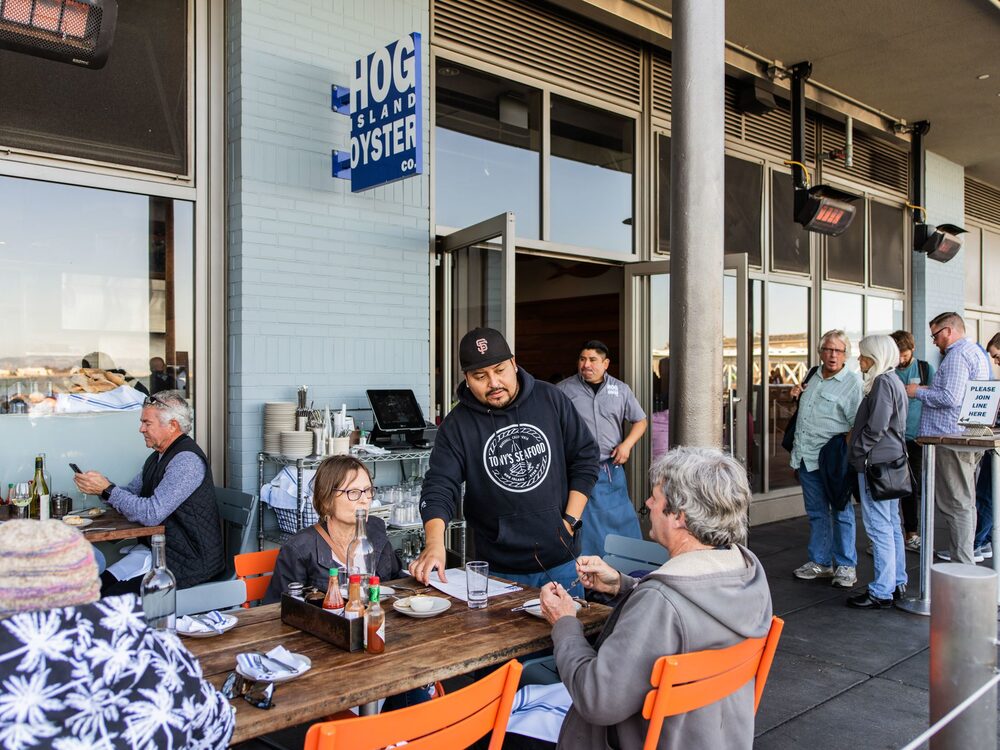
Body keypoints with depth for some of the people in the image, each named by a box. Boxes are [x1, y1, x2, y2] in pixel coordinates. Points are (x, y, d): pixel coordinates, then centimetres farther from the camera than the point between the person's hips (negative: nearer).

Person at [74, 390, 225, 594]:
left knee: (115, 597, -20)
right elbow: (131, 493, 21)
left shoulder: (187, 460, -18)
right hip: (157, 550, 9)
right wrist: (99, 487, 1)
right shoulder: (158, 457, 13)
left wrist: (107, 489, -15)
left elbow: (151, 514, -23)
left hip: (188, 561, -9)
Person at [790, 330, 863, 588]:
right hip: (806, 457, 6)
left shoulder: (852, 382, -6)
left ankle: (845, 566, 14)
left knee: (841, 513, 4)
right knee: (816, 513, 13)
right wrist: (797, 395, 9)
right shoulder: (813, 377, 13)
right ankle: (820, 562, 23)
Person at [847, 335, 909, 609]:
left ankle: (882, 592, -2)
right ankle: (897, 584, 24)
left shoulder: (883, 382, -14)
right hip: (891, 462, 11)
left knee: (879, 527, -6)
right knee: (891, 525, 15)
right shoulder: (894, 381, 17)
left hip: (876, 462, -11)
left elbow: (876, 426, -21)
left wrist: (858, 452, -12)